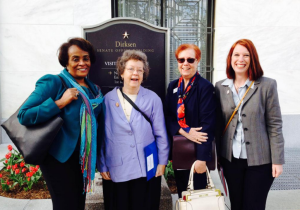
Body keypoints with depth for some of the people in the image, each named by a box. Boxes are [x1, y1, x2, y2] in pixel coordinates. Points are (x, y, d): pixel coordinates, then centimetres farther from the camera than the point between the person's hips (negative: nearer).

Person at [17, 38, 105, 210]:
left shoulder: (94, 89, 6)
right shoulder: (53, 83, -13)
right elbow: (24, 116, -20)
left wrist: (99, 158, 7)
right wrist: (60, 102, -26)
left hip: (85, 159, 6)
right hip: (60, 159, -6)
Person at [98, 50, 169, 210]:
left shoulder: (153, 99, -1)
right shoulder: (108, 99, -1)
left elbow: (161, 134, 2)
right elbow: (101, 135, 3)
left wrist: (162, 162, 1)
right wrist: (102, 165, 3)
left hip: (147, 168, 0)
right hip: (116, 169, 1)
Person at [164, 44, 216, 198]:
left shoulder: (205, 87, -10)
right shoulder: (173, 86, 7)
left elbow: (207, 124, -16)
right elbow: (168, 116, 2)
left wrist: (202, 158, -20)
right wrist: (185, 132, -16)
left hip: (197, 150, -5)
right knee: (181, 194, 18)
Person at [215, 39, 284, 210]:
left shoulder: (267, 85, -7)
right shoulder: (220, 87, 2)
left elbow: (275, 125, -6)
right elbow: (219, 124, 5)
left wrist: (277, 160, -7)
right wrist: (218, 156, 6)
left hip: (260, 160, -2)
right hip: (231, 159, 3)